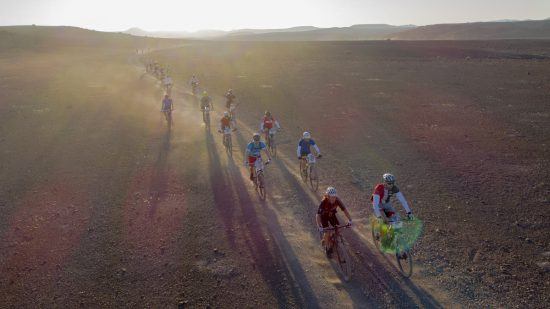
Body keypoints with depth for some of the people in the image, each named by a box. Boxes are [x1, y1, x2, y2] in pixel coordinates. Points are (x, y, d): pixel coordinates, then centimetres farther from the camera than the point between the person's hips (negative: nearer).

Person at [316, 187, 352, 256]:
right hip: (324, 216, -4)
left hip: (332, 215, 4)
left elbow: (344, 209, -23)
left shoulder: (337, 200, -29)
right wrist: (319, 227, -51)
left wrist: (349, 220, -34)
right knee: (327, 232, -14)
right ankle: (327, 248, 8)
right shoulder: (323, 202, -37)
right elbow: (318, 215, -41)